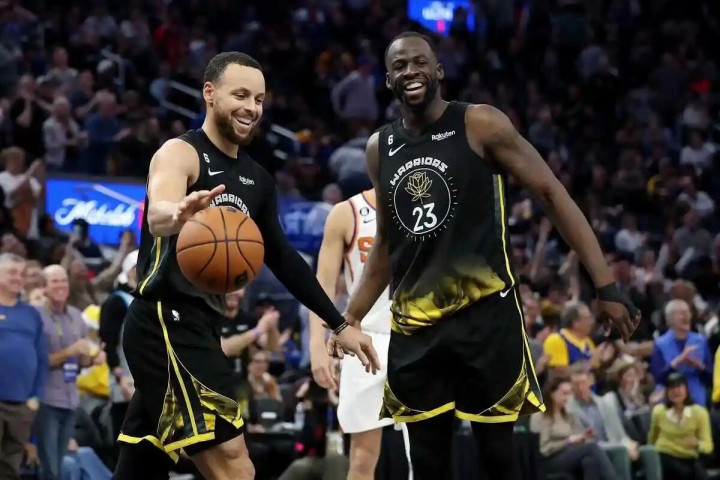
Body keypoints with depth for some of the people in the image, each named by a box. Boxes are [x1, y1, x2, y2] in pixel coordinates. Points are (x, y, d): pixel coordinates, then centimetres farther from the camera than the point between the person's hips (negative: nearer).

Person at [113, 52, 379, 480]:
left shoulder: (257, 180, 15)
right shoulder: (181, 154, -11)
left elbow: (282, 257, 24)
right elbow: (157, 214, -33)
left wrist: (339, 325, 21)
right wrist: (179, 215, -58)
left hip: (200, 327, 9)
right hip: (165, 321, -9)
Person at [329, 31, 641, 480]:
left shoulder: (481, 125, -6)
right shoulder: (380, 148, 10)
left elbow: (552, 194, -6)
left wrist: (607, 285, -13)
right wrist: (351, 318, 16)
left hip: (485, 313, -5)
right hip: (414, 326, 5)